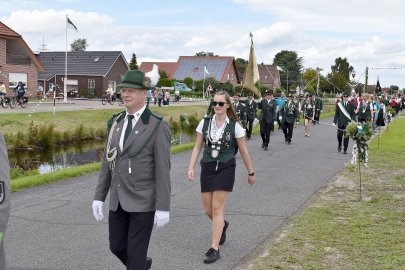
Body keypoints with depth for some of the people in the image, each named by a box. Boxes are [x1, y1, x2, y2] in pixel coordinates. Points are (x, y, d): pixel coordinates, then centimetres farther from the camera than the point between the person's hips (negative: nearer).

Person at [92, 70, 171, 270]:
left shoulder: (158, 126, -13)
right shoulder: (117, 122, 6)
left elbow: (163, 169, -15)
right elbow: (108, 161, 9)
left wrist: (163, 208, -17)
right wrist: (99, 197, 6)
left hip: (144, 200, -6)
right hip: (118, 199, 6)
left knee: (135, 253, -1)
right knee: (117, 247, 15)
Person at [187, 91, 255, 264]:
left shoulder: (235, 125, -6)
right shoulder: (205, 123, 1)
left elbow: (243, 151, 2)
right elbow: (197, 147, 5)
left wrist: (251, 173, 8)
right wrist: (191, 168, -4)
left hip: (225, 169, -3)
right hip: (207, 168, 3)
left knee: (217, 208, -6)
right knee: (208, 210, 8)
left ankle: (214, 249, 2)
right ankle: (222, 225, 43)